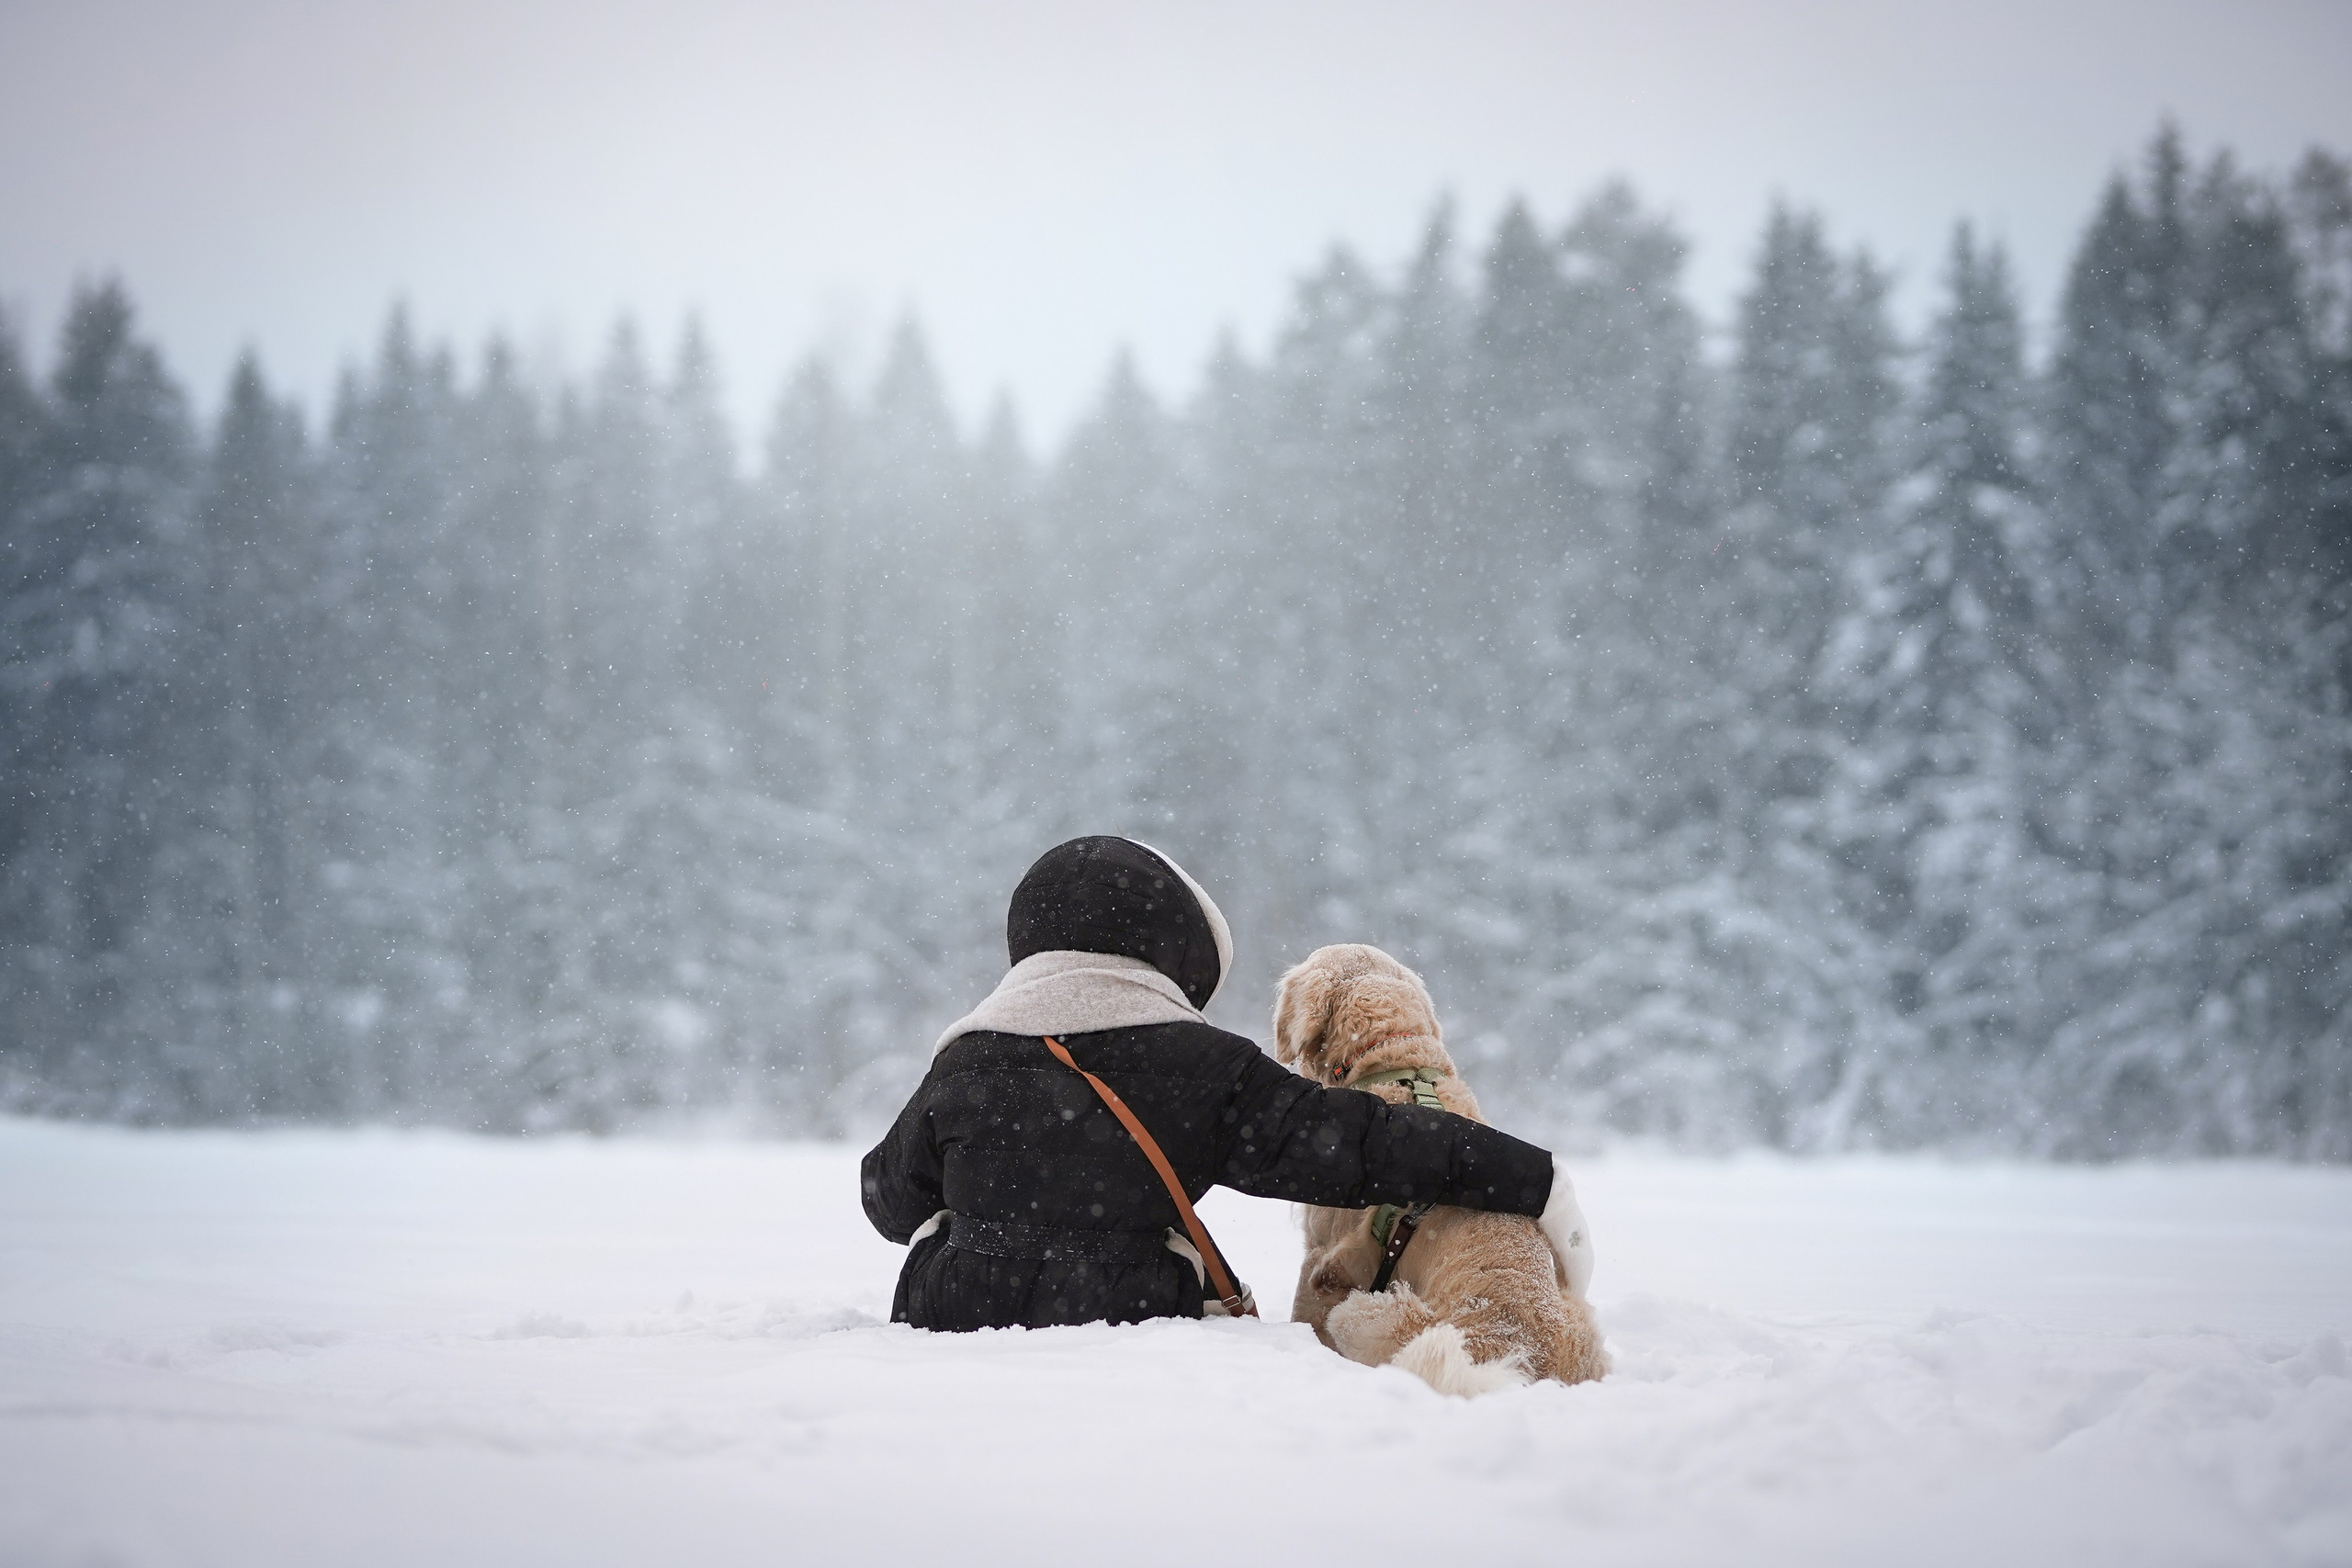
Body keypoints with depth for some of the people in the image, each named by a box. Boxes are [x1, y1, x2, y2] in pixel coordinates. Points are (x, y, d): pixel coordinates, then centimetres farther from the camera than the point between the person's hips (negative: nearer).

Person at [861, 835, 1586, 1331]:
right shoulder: (1201, 1068, -2)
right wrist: (1534, 1181, 2)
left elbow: (890, 1198, 18)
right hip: (1126, 1332, -2)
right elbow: (1351, 1145, -3)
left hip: (951, 1324, 2)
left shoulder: (963, 1067, 6)